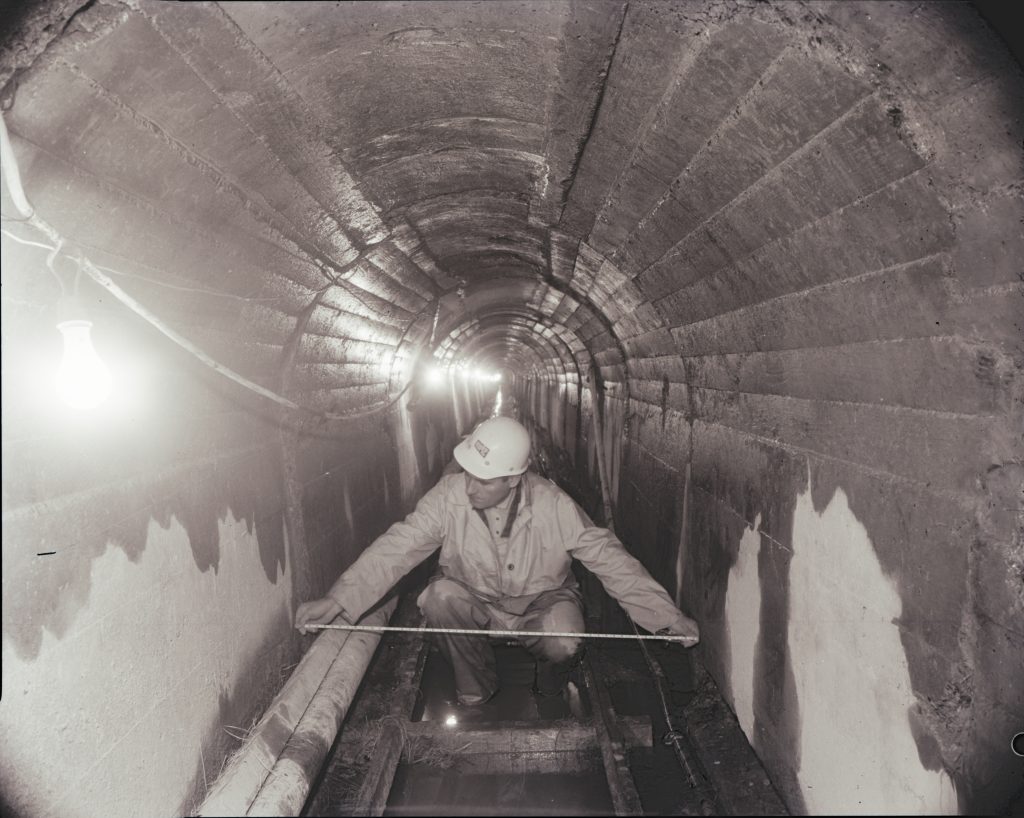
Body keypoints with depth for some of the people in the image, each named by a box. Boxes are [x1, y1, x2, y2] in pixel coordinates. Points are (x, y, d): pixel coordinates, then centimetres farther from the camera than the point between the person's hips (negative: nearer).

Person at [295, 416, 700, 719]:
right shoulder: (449, 495, -22)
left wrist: (668, 615, -20)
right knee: (440, 595, -29)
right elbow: (397, 547, -23)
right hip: (475, 603, 2)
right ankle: (474, 692, 0)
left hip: (541, 603, -1)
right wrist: (337, 599, -35)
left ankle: (550, 691, 10)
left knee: (563, 643, -32)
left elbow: (607, 556, -18)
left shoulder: (551, 504, -24)